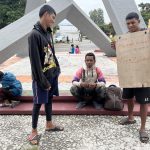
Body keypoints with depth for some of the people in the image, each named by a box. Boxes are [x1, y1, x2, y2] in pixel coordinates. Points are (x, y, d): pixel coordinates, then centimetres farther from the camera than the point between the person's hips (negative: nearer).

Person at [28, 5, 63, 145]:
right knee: (38, 103, 3)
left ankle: (49, 124, 35)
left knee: (49, 99, 18)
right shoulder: (34, 35, -20)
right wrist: (43, 81, -19)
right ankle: (34, 131, 18)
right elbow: (35, 61, -21)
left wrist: (57, 68, 11)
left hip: (52, 73, 8)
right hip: (42, 76, -8)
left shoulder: (48, 32, 7)